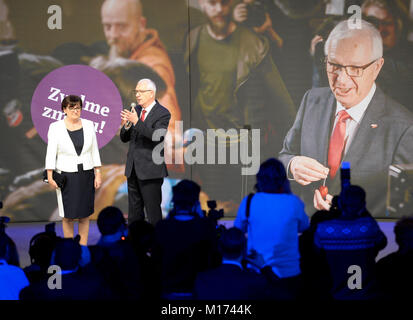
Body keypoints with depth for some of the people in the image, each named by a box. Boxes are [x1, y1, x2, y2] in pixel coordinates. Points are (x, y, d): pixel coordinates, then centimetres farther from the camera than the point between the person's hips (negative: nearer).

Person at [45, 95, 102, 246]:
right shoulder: (56, 127, -3)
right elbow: (51, 152, -4)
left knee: (84, 215, 6)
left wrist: (98, 174, 2)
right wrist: (50, 175, -11)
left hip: (86, 175, 2)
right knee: (68, 215, 1)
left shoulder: (88, 125, 4)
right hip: (66, 176, -2)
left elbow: (94, 151, 7)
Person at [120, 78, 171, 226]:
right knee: (134, 211, 14)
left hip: (150, 170, -7)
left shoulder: (162, 113, -9)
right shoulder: (135, 110, 10)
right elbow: (124, 138, 11)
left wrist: (137, 122, -30)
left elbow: (157, 137, -23)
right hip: (133, 169, 7)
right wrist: (127, 125, -10)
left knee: (153, 211, -2)